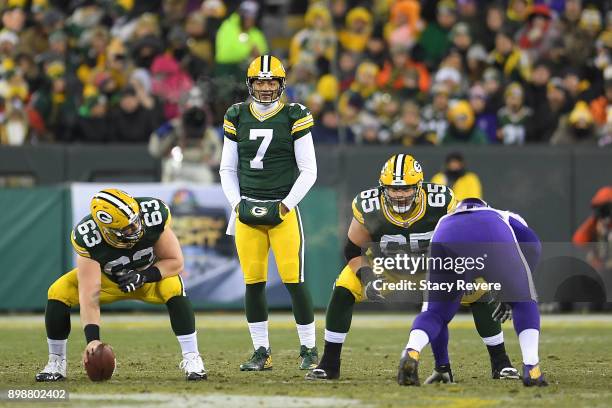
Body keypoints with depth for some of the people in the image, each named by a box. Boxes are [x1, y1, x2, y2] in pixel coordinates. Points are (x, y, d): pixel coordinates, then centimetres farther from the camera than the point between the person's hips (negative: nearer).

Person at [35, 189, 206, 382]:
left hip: (150, 274, 0)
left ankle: (191, 359, -22)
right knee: (58, 293, -21)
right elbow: (89, 295, -37)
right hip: (107, 279, 0)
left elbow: (175, 262, -20)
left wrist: (144, 276, -36)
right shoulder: (87, 238, -35)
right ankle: (56, 362, -4)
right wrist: (92, 339, -47)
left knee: (174, 288, -33)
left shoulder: (154, 216, -34)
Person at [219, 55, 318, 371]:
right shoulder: (237, 118, 7)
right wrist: (237, 204, 0)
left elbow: (309, 170, -1)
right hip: (247, 211, 3)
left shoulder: (294, 117, -2)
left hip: (283, 211, -3)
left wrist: (285, 206, -8)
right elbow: (228, 169, 13)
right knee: (253, 283, 2)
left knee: (294, 281, -7)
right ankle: (261, 353, 10)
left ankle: (308, 349, 4)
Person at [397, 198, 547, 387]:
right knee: (524, 303, 21)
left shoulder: (444, 222, 49)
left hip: (448, 240, 2)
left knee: (435, 312, 20)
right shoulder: (505, 217, 45)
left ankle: (411, 352, -11)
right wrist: (512, 293, 30)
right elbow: (532, 246, 22)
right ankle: (531, 369, 6)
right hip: (493, 240, -2)